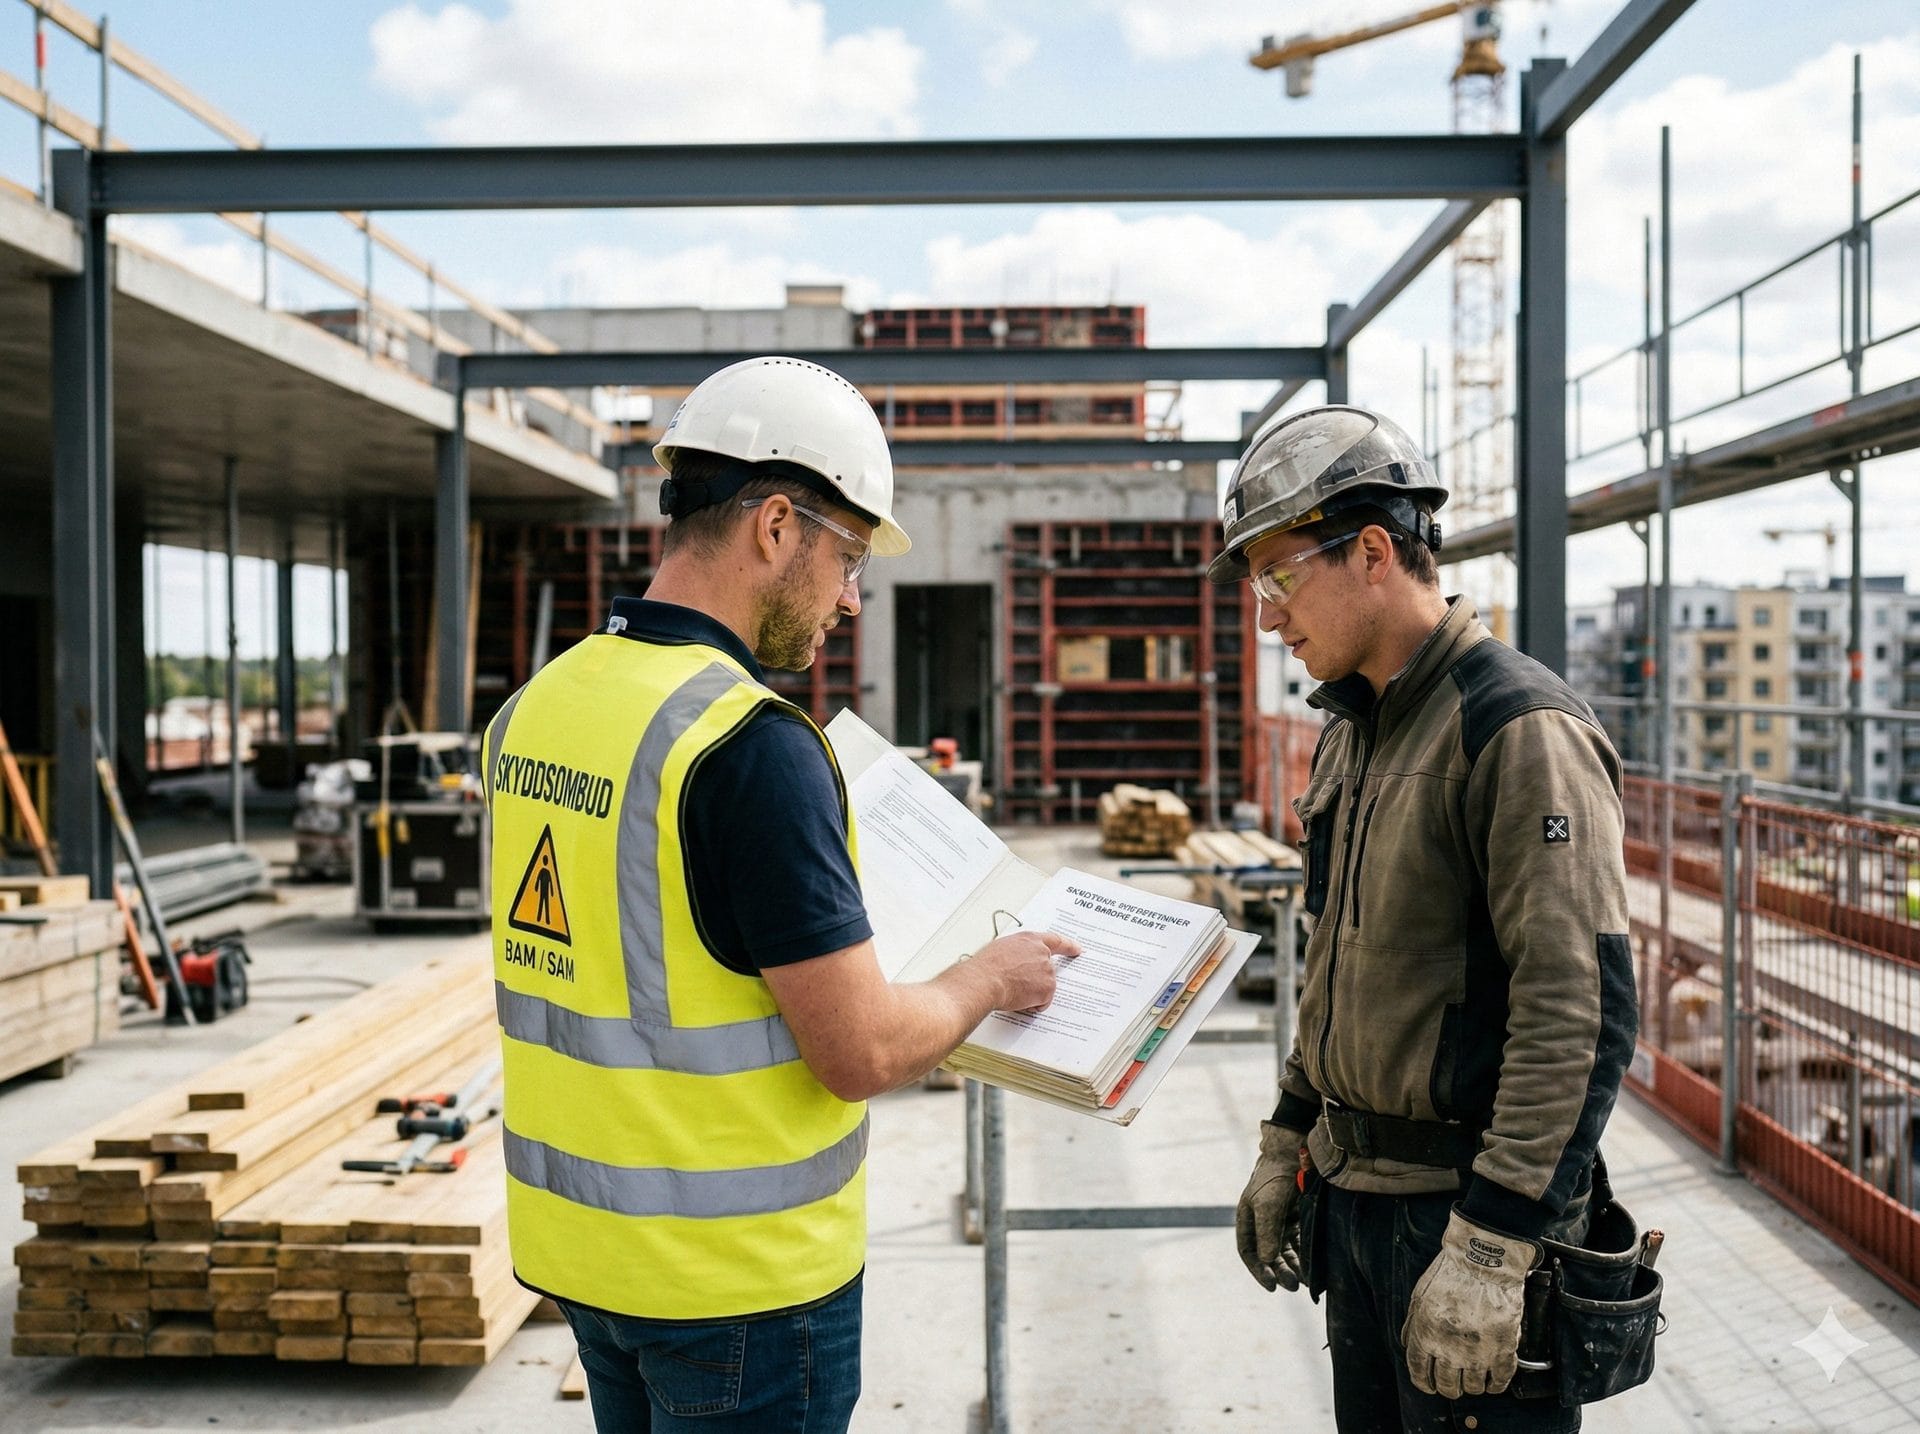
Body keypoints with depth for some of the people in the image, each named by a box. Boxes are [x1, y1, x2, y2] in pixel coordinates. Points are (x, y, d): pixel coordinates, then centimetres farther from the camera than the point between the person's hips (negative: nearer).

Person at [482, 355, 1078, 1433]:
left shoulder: (536, 706, 1)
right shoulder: (753, 742, -24)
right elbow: (863, 1053, -21)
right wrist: (992, 979, -3)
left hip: (575, 1238, 8)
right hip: (737, 1274, -7)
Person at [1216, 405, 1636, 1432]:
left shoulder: (1521, 729, -18)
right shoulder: (1350, 733, 11)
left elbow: (1582, 1017, -23)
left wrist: (1490, 1248, -24)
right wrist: (1288, 1140, 17)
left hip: (1463, 1198, -8)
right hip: (1353, 1193, 8)